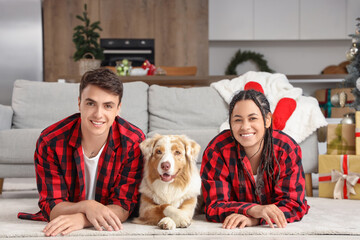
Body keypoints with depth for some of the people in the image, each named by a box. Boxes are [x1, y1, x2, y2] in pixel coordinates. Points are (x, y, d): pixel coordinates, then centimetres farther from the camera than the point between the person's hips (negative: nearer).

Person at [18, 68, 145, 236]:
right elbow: (51, 207, -13)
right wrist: (86, 206, -35)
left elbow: (123, 207, -16)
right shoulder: (49, 142, -16)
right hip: (61, 229, 1)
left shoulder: (134, 142, -16)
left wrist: (81, 219, -35)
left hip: (110, 230, -1)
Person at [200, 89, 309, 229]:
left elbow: (293, 204, -18)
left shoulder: (287, 150, -15)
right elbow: (214, 207, -21)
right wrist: (254, 210, -41)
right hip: (233, 232, -1)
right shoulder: (216, 151, -18)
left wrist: (254, 219, -38)